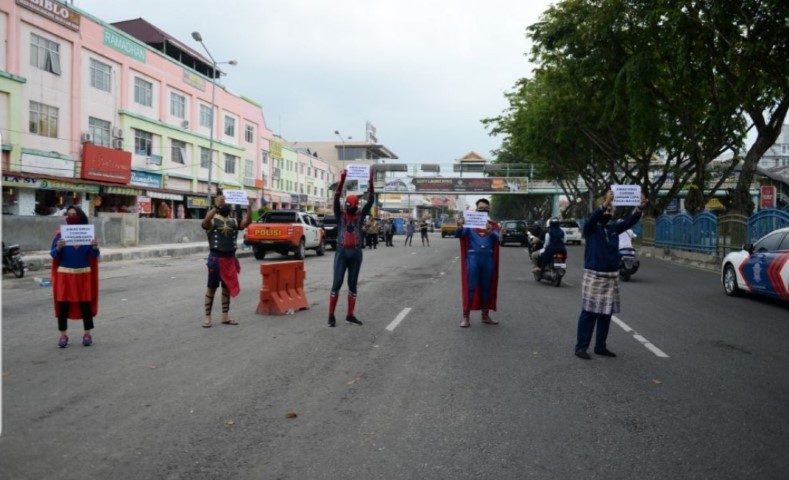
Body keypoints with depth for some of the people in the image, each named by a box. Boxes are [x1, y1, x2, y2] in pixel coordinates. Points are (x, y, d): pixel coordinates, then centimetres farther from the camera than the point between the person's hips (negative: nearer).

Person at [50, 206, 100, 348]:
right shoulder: (60, 233, 1)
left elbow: (94, 255, 2)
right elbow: (53, 254, -1)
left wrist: (95, 247, -19)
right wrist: (58, 248, -21)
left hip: (83, 274, 0)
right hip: (64, 274, 0)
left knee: (85, 304, 4)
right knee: (63, 305, 2)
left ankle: (88, 334, 13)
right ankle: (63, 335, 13)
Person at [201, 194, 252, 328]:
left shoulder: (234, 221, 7)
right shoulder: (212, 220, -5)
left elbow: (247, 222, -9)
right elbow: (205, 221, -28)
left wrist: (249, 208, -24)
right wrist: (216, 207, -41)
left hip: (230, 258, 5)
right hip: (216, 258, -5)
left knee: (227, 287, 10)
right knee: (212, 287, 2)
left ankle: (225, 316, 20)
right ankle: (207, 317, 9)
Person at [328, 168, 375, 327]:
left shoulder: (360, 215, 8)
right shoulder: (340, 215, 4)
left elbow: (371, 200, 1)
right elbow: (336, 198, -8)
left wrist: (370, 181, -7)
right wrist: (342, 180, -17)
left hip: (356, 253, 2)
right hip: (341, 252, -2)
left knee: (353, 284, 8)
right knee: (337, 283, -4)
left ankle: (350, 315, 14)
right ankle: (331, 315, 1)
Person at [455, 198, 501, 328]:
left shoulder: (492, 225, 9)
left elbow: (498, 238, -8)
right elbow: (458, 235, -7)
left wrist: (490, 232, -30)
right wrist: (459, 227, -30)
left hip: (488, 259, 3)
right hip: (473, 257, -3)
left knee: (487, 288, 11)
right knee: (470, 288, -3)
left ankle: (485, 316, 22)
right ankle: (466, 317, 1)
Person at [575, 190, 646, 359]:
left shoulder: (614, 228, 11)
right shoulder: (590, 229, -3)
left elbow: (629, 221, -2)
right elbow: (592, 218, -23)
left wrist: (640, 208, -20)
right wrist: (605, 203, -39)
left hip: (612, 277, 5)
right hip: (594, 276, -5)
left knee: (606, 314, 10)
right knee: (589, 312, -5)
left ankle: (601, 347, 20)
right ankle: (581, 347, 0)